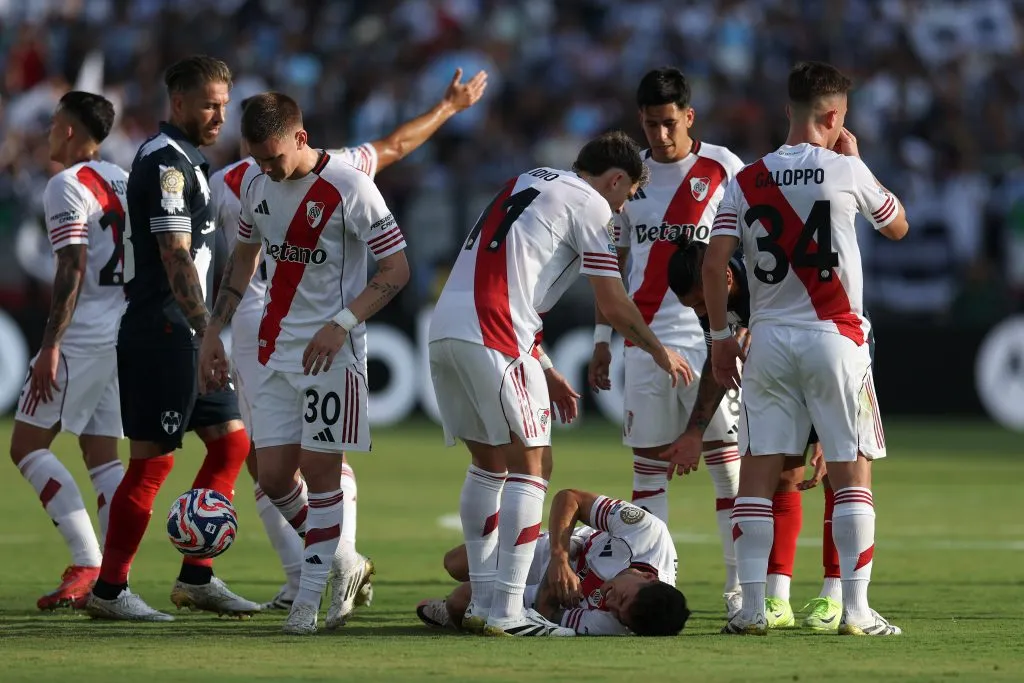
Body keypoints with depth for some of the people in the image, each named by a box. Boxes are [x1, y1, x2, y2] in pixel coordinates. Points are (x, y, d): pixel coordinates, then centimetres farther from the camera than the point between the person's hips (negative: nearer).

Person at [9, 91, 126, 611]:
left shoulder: (67, 186, -9)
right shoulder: (124, 182, 16)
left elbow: (72, 269, -18)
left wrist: (50, 345, -20)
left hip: (83, 335, -8)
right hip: (126, 332, 8)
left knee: (27, 446, -2)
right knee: (103, 455, 10)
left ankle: (88, 564, -13)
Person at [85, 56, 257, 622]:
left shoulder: (183, 161, 18)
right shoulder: (165, 163, -14)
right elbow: (176, 260, -20)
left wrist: (207, 335, 23)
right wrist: (209, 335, -24)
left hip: (186, 334, 10)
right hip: (162, 333, -10)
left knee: (231, 442, 11)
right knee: (153, 459, -8)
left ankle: (196, 578, 14)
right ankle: (109, 591, -3)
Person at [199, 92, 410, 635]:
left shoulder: (348, 188, -15)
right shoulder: (255, 182, 5)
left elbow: (397, 269, -12)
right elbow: (243, 258, 20)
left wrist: (342, 323, -22)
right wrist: (214, 334, 16)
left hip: (331, 350, -6)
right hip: (276, 350, 6)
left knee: (319, 469, -5)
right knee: (274, 475, 2)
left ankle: (310, 598, 4)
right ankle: (344, 564, 22)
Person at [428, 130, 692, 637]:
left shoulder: (530, 184, 27)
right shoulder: (590, 204, 2)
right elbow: (612, 305, 1)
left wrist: (544, 371, 32)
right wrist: (659, 351, 19)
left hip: (444, 325, 8)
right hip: (491, 336, -8)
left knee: (489, 461, 18)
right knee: (531, 463, -2)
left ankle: (482, 602, 17)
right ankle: (506, 611, -7)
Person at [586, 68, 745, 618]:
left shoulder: (723, 169, -1)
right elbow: (613, 263, 15)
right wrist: (602, 339, 12)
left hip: (709, 337, -3)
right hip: (644, 340, 3)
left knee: (727, 459, -4)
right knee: (647, 462, 3)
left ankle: (741, 585, 0)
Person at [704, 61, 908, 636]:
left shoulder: (747, 181, 4)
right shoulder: (845, 171, -4)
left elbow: (714, 265, -2)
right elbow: (897, 226, 13)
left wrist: (721, 336, 8)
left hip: (769, 340, 3)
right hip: (834, 339, -3)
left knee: (758, 473, 5)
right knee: (852, 474, 3)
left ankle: (752, 608, 2)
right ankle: (857, 609, -2)